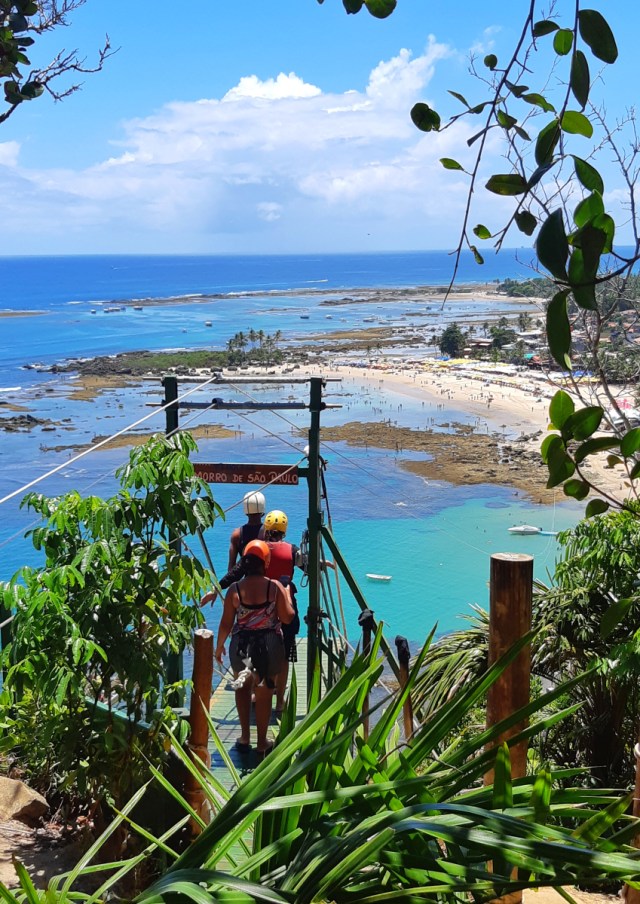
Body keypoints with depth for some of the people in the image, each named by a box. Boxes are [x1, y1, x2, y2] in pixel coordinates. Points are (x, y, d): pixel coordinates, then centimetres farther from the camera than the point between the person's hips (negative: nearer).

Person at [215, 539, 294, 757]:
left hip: (242, 646, 1)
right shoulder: (275, 587, -11)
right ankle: (262, 743, 20)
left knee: (243, 687, 24)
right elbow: (287, 617, -6)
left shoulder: (235, 589, -9)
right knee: (264, 693, 12)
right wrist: (287, 596, 12)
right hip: (269, 646, -1)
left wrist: (219, 647, 11)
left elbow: (226, 623, -4)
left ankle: (245, 737, 21)